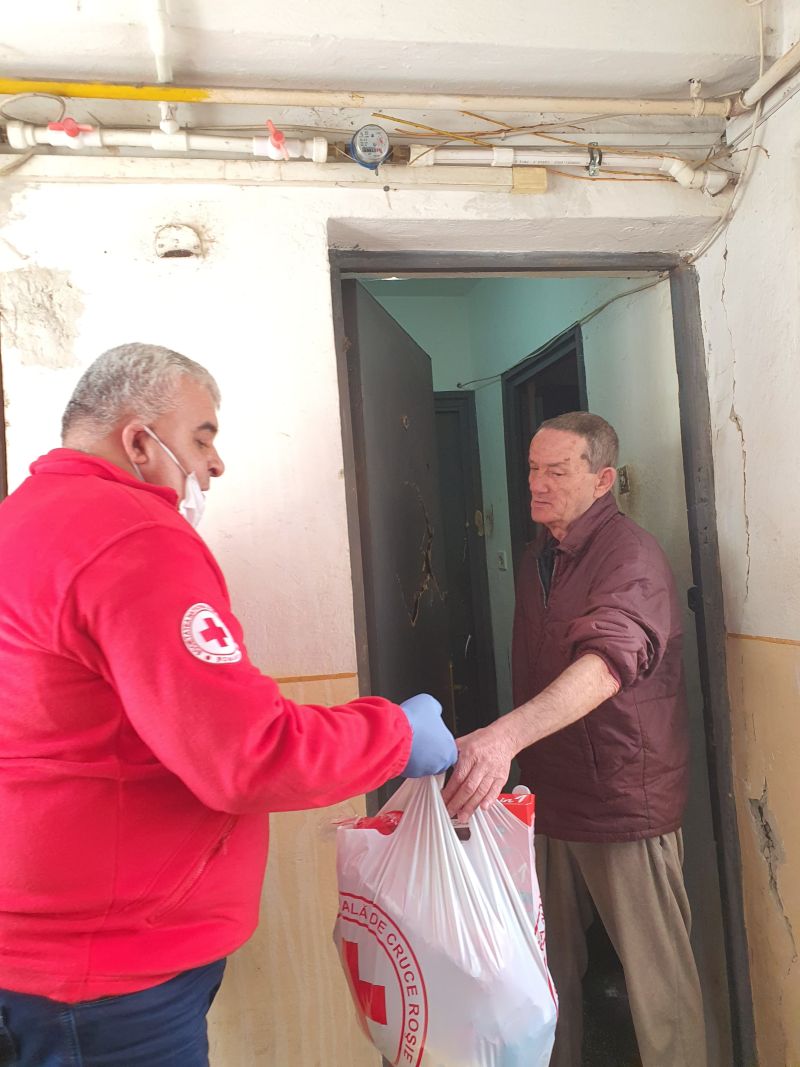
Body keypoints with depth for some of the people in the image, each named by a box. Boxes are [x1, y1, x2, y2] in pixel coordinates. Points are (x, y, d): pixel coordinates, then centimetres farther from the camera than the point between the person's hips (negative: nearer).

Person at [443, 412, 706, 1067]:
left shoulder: (631, 556, -17)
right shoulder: (538, 558, 9)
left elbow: (607, 661, -35)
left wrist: (506, 735, -49)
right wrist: (517, 764, 10)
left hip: (626, 803, -7)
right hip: (551, 797, 7)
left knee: (657, 981, 6)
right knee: (552, 968, 18)